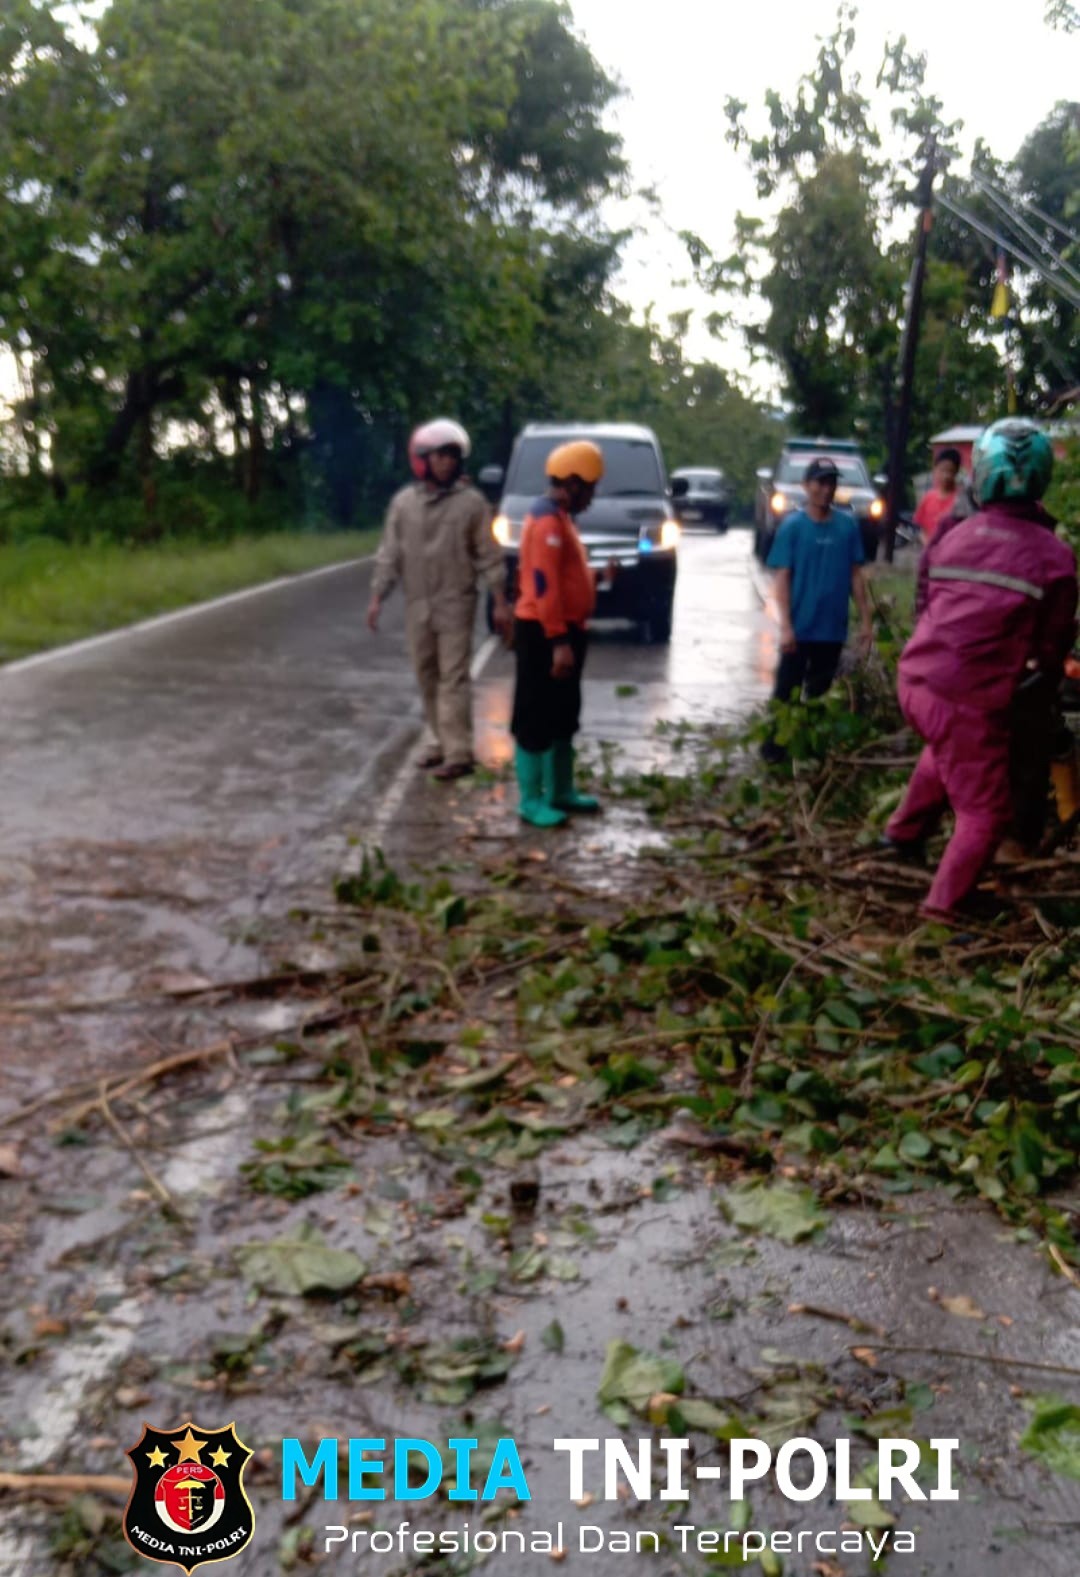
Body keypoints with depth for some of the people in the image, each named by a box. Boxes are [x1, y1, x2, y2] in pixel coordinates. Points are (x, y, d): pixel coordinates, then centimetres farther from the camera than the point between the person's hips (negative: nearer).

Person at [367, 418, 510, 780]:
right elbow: (389, 554, 8)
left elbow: (489, 557, -2)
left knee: (453, 679, -7)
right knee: (427, 677, 10)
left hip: (456, 604, -4)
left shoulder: (472, 502, -3)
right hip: (417, 605, 4)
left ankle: (458, 753, -7)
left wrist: (499, 602, -6)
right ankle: (441, 741, 23)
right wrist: (377, 597, 2)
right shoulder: (404, 502, 6)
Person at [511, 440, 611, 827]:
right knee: (536, 719, -4)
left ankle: (560, 791, 27)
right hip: (544, 634, -11)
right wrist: (559, 642, -26)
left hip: (562, 630, 11)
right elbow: (544, 585, -24)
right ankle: (531, 801, 1)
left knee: (563, 717, 17)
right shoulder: (548, 520, -17)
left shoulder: (559, 517, 17)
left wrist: (598, 575, 10)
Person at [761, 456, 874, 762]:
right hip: (800, 627, -3)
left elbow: (855, 575, 5)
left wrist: (866, 619, 4)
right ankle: (774, 745, 16)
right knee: (787, 690, 4)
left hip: (833, 627, 3)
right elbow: (782, 578, -8)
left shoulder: (847, 525, 1)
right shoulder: (792, 526, -7)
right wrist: (785, 626, -15)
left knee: (821, 692, 13)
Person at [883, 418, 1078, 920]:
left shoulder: (951, 538, 5)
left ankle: (906, 831, 43)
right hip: (970, 698, -5)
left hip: (917, 679, 6)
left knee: (947, 748, 37)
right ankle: (944, 904, 13)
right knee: (984, 813, 11)